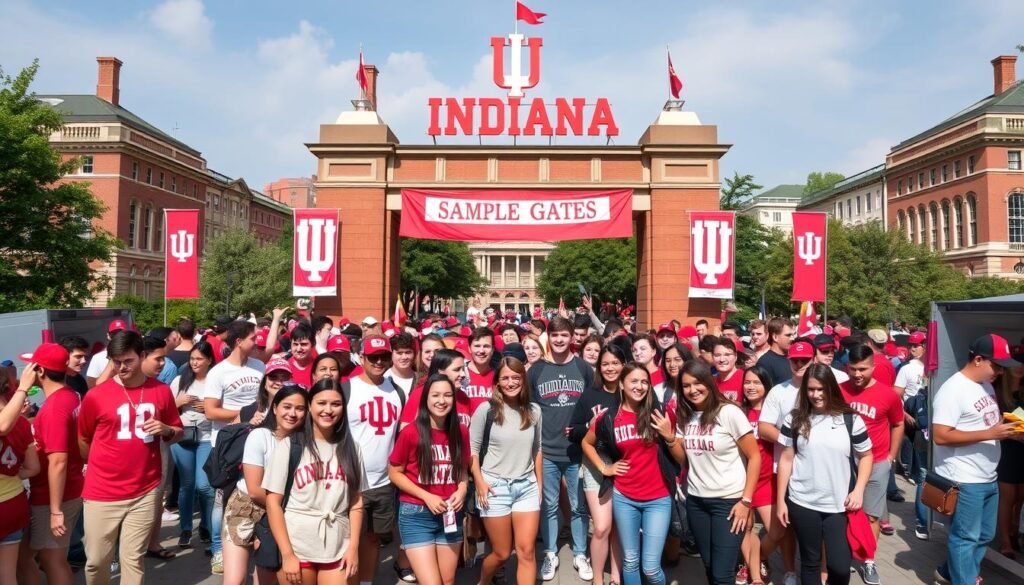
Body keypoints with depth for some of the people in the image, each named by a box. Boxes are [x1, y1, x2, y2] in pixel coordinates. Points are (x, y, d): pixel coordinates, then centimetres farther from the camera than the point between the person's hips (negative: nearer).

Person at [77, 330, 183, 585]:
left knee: (133, 559, 10)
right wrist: (102, 466, 11)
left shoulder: (161, 391, -1)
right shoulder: (96, 395, -7)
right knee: (96, 560, 10)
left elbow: (178, 433, 9)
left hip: (145, 492, 1)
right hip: (102, 493, -1)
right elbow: (83, 441, 7)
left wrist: (166, 430, -11)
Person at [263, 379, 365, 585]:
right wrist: (287, 554, -10)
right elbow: (273, 502, -5)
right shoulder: (290, 445, -3)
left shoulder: (350, 447, 7)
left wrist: (353, 547, -2)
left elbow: (356, 501, 7)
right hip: (296, 548, -2)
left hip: (338, 550, 2)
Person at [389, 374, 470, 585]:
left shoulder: (461, 432, -1)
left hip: (451, 514, 4)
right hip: (416, 515, -4)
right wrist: (426, 496, -15)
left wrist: (462, 489, -8)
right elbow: (394, 472, -7)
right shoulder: (411, 433, -14)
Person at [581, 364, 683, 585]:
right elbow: (587, 443, 15)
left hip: (658, 499, -1)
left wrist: (669, 437, -17)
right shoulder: (609, 418, -3)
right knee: (630, 561, 14)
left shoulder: (661, 414, -5)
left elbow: (681, 458, 0)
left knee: (651, 567, 0)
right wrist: (604, 468, 5)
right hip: (624, 498, 1)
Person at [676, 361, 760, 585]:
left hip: (729, 500, -5)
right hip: (696, 500, 5)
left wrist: (746, 501, -11)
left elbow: (754, 457, -9)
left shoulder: (729, 412, -12)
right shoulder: (684, 416, 4)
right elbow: (684, 459, 9)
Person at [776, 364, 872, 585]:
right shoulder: (794, 419, -1)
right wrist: (780, 500, 1)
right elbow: (786, 459, 2)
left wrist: (858, 490, -5)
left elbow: (866, 456, 7)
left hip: (839, 505, 0)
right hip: (802, 504, 1)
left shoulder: (851, 419, -2)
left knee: (840, 566, 0)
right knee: (810, 561, 12)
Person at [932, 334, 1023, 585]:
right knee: (965, 538, 5)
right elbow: (940, 436, -24)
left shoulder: (986, 385, 9)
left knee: (984, 535, 21)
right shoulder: (952, 390, -19)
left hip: (988, 478, 9)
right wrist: (990, 434, -24)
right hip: (964, 481, -9)